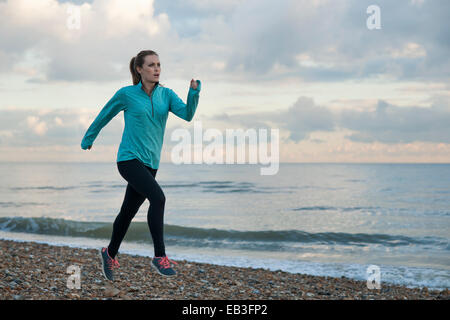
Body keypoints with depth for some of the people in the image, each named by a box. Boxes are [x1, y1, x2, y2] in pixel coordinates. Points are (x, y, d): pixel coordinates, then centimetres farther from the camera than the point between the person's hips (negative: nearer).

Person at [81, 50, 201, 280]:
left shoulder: (166, 94, 5)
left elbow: (188, 114, -10)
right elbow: (105, 115, 10)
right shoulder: (126, 94, -5)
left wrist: (194, 91, -27)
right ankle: (160, 256, -20)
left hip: (150, 163, 5)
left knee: (128, 212, 16)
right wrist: (88, 138, 23)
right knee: (158, 198, -25)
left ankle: (110, 253, 39)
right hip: (129, 159, -5)